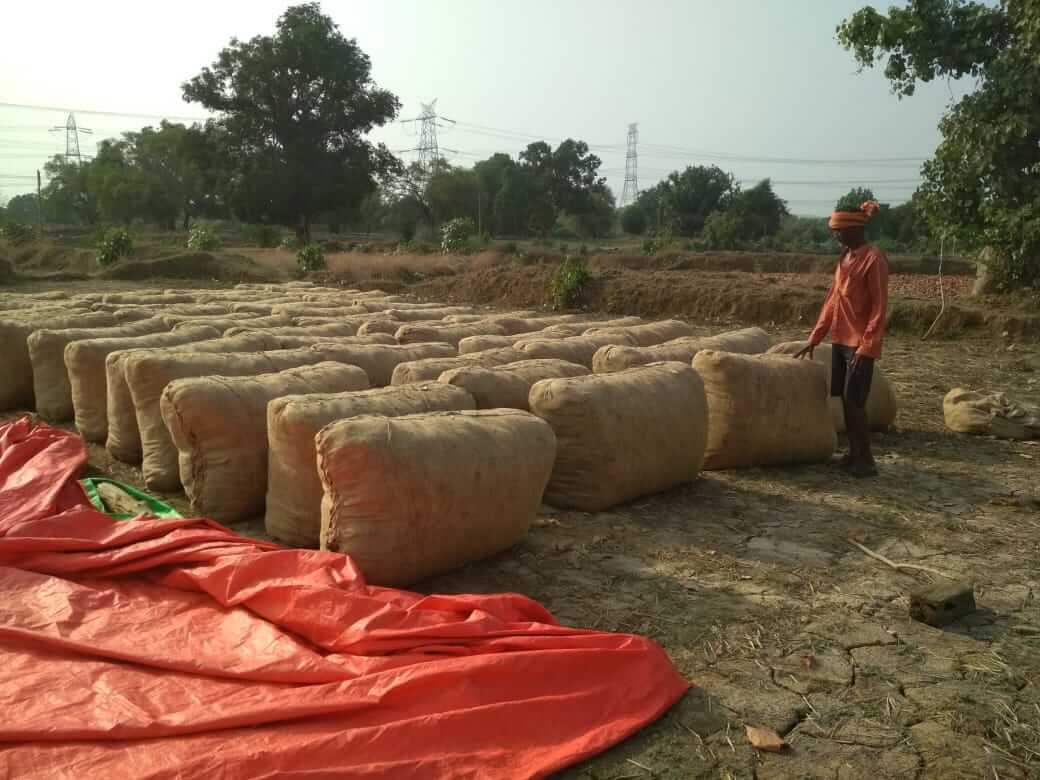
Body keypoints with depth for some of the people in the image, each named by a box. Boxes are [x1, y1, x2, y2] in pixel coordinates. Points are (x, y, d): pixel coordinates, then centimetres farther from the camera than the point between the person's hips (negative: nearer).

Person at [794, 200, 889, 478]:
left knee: (854, 400, -6)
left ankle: (866, 460, 4)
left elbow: (879, 307, -16)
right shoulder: (845, 257, 12)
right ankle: (854, 454, 19)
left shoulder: (874, 258, -13)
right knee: (844, 399, 10)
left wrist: (866, 347, -20)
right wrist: (814, 338, 14)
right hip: (840, 340, 8)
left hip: (860, 343, -8)